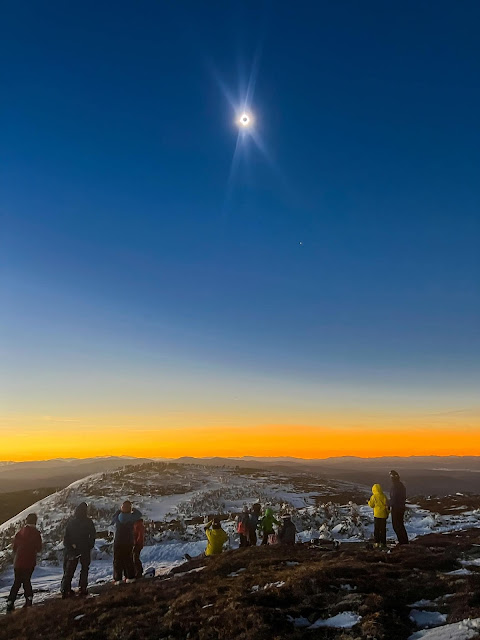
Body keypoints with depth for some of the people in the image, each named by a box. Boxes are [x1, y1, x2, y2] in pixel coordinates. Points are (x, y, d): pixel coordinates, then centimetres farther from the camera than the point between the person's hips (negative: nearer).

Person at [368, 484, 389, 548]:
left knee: (376, 529, 5)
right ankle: (383, 542, 10)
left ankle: (377, 542, 1)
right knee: (383, 529, 10)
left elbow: (371, 505, -2)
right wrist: (387, 513, 13)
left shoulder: (374, 497, -7)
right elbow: (387, 505, 4)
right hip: (384, 515, 3)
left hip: (377, 515, -3)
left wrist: (369, 501, 17)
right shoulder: (384, 496, 2)